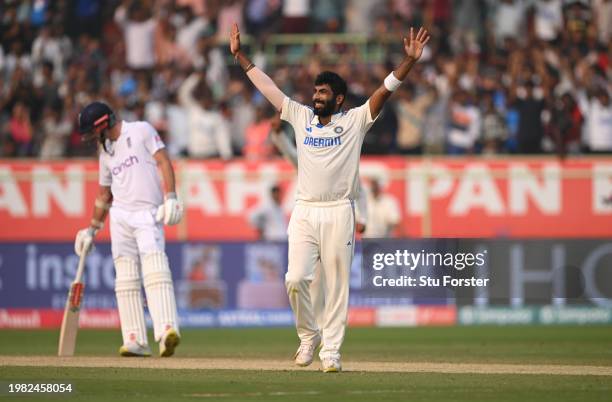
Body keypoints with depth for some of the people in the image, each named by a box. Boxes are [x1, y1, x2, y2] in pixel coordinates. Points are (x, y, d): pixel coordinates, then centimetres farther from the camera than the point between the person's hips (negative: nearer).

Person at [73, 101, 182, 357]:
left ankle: (167, 330, -34)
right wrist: (92, 229, 26)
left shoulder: (141, 131, 1)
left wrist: (170, 198, -18)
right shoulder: (106, 151, 19)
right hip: (120, 216, 6)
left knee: (155, 269, -21)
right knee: (126, 278, -1)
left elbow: (164, 162, -7)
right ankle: (135, 340, -1)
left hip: (148, 214, -6)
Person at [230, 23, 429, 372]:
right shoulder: (301, 117, 13)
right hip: (305, 212, 3)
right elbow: (267, 86, 17)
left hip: (339, 213, -2)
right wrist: (240, 55, 19)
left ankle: (331, 350, 5)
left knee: (337, 285, -1)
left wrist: (410, 61, -17)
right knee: (296, 279, -8)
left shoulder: (354, 121, 4)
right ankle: (309, 336, 15)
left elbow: (385, 90, -5)